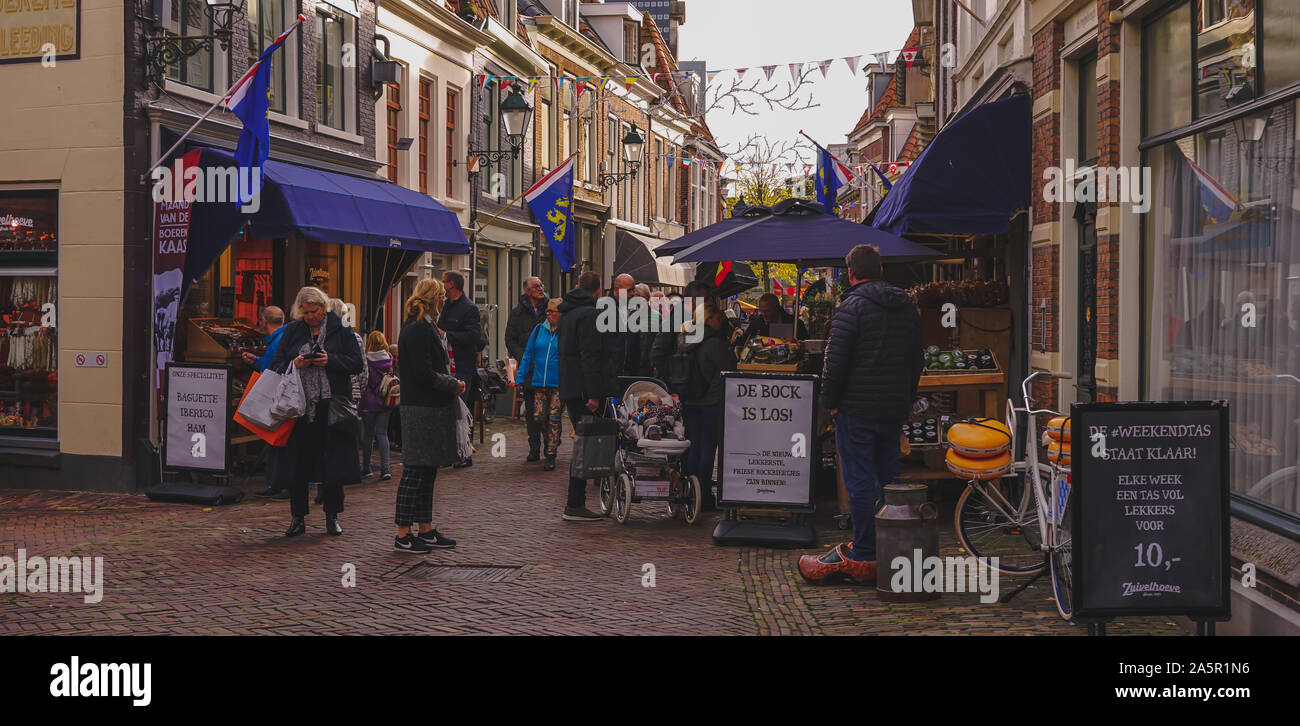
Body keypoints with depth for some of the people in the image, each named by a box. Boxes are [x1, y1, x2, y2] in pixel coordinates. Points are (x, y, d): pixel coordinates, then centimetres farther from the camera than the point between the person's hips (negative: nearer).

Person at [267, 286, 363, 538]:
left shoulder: (340, 329, 4)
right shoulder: (292, 331, 11)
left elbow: (357, 364, 1)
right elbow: (276, 364, 12)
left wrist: (330, 360, -13)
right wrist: (294, 364, -8)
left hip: (331, 406, -2)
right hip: (299, 405, 2)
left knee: (332, 461, 0)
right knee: (297, 462, 3)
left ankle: (332, 516, 12)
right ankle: (298, 518, 13)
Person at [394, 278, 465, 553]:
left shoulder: (425, 327, 16)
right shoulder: (418, 329, -15)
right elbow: (423, 374, -20)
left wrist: (452, 383, 5)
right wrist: (453, 385, -9)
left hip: (431, 409, 10)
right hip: (422, 411, -10)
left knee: (426, 471, 13)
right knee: (415, 471, -6)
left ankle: (426, 530, 20)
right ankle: (403, 535, 0)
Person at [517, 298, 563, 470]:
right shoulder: (539, 330, 9)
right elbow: (528, 354, 14)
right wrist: (520, 377, 10)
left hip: (559, 383, -4)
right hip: (540, 381, 4)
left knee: (554, 418, -4)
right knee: (539, 416, 0)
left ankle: (551, 455, 2)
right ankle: (553, 440, 29)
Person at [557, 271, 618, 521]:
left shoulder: (566, 313, 18)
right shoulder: (589, 313, -13)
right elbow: (590, 357, -20)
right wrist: (594, 394, -22)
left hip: (569, 388, 10)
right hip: (584, 388, -10)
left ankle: (575, 502, 16)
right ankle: (574, 505, -5)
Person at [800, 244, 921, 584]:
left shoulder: (852, 307, -10)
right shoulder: (907, 308, 12)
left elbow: (836, 360, -15)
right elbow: (916, 361, 17)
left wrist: (830, 401, -5)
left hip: (857, 409, -6)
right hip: (894, 411, 7)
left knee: (860, 482, -3)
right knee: (888, 479, 13)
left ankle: (864, 556, -1)